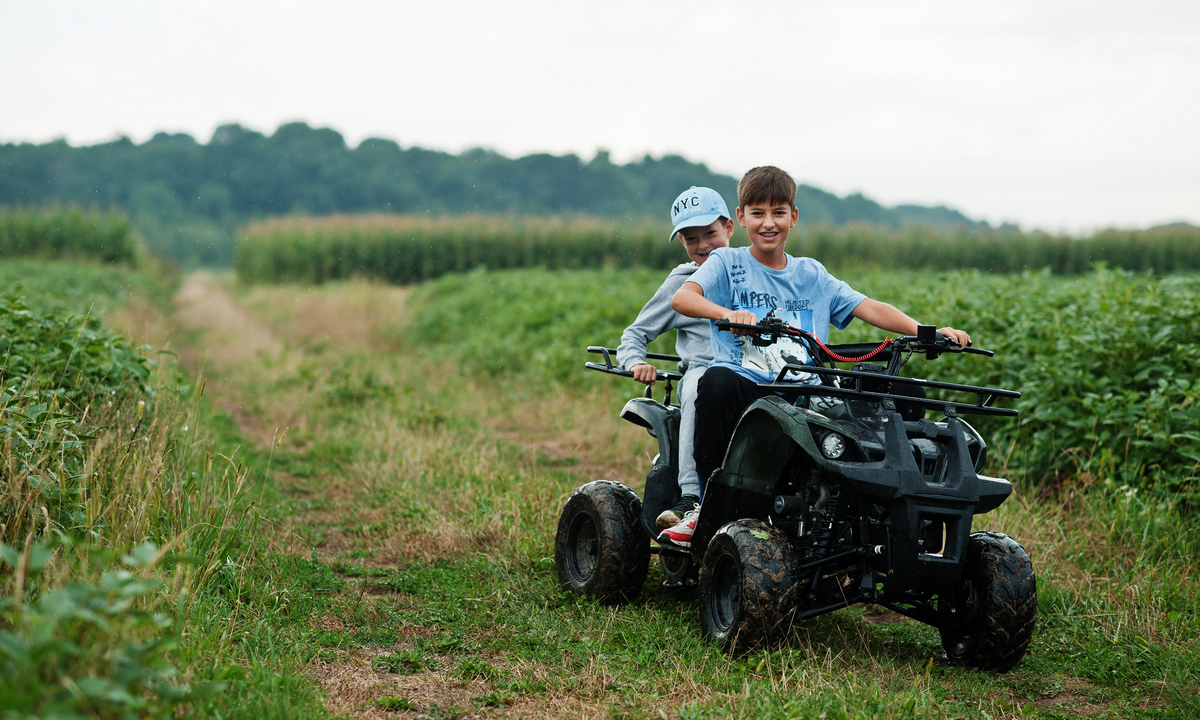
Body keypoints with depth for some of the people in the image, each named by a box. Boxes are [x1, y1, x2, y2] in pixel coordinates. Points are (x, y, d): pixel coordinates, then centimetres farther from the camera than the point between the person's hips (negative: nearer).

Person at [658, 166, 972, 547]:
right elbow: (681, 298, -11)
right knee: (717, 380, -37)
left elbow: (870, 308, 11)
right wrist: (728, 313, -32)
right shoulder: (727, 263, 9)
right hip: (746, 390, -2)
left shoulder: (811, 274, 20)